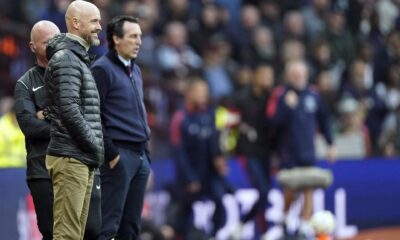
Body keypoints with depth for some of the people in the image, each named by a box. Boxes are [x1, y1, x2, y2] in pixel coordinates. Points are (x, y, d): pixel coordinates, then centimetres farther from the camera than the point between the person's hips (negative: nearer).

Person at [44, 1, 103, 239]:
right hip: (70, 157, -10)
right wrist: (95, 144, -13)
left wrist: (95, 149, 13)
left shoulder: (79, 58, 21)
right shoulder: (66, 59, -11)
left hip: (83, 159, 10)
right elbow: (69, 110, -20)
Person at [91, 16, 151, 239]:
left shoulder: (135, 70, 19)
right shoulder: (103, 69, -6)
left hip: (139, 155, 8)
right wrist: (110, 154, -15)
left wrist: (146, 155, 18)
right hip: (118, 156, -8)